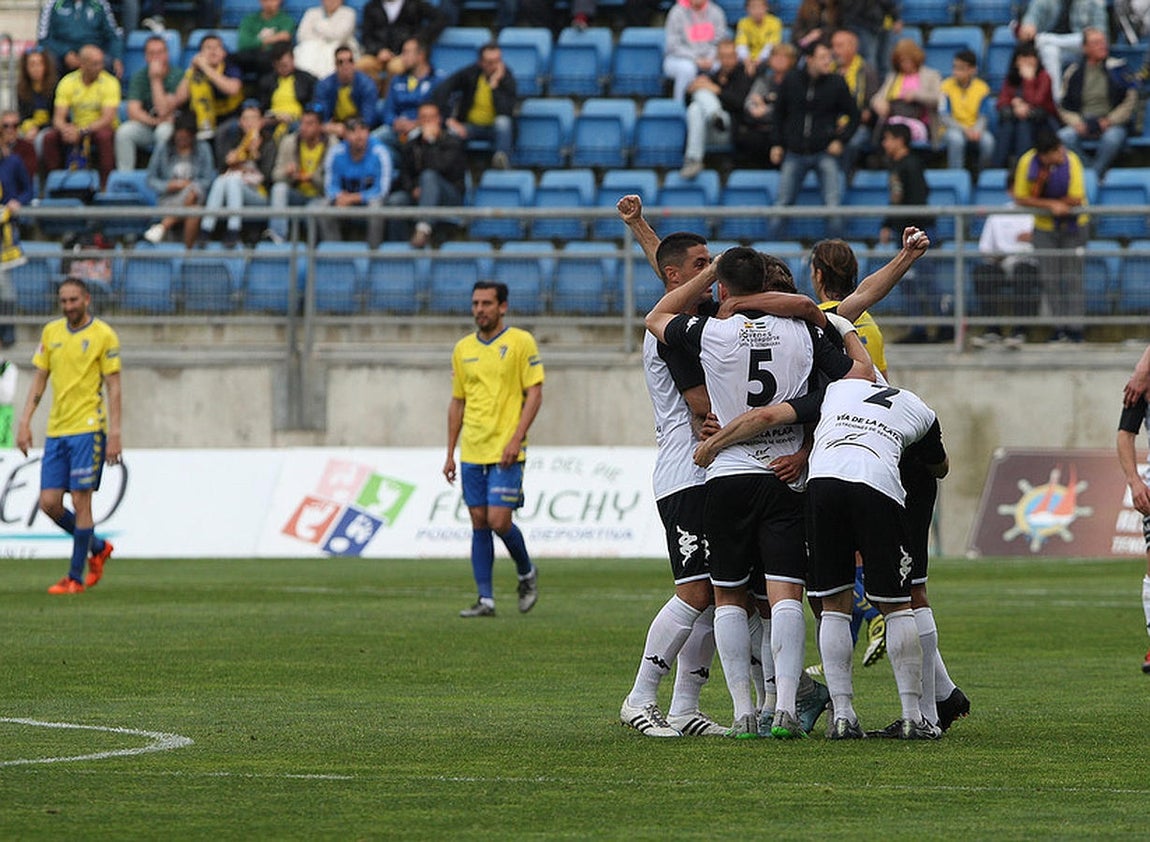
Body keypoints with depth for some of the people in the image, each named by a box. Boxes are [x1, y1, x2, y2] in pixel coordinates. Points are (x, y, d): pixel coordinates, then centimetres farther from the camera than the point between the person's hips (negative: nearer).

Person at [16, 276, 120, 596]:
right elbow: (39, 379, 14)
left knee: (80, 501, -6)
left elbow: (113, 387, -5)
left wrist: (114, 434, -11)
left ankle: (76, 577, 1)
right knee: (49, 503, 2)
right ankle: (97, 548, 24)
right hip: (56, 431, 6)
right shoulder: (51, 332, 11)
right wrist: (25, 422, 5)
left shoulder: (103, 335, -4)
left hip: (88, 429, -6)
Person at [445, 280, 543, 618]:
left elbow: (534, 394, -6)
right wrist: (450, 453, 13)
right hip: (471, 452, 5)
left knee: (499, 521, -11)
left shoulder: (520, 342, -3)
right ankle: (485, 599, 6)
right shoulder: (463, 349, 12)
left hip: (505, 451, -5)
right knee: (479, 524, 3)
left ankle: (527, 574, 16)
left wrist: (516, 439, -16)